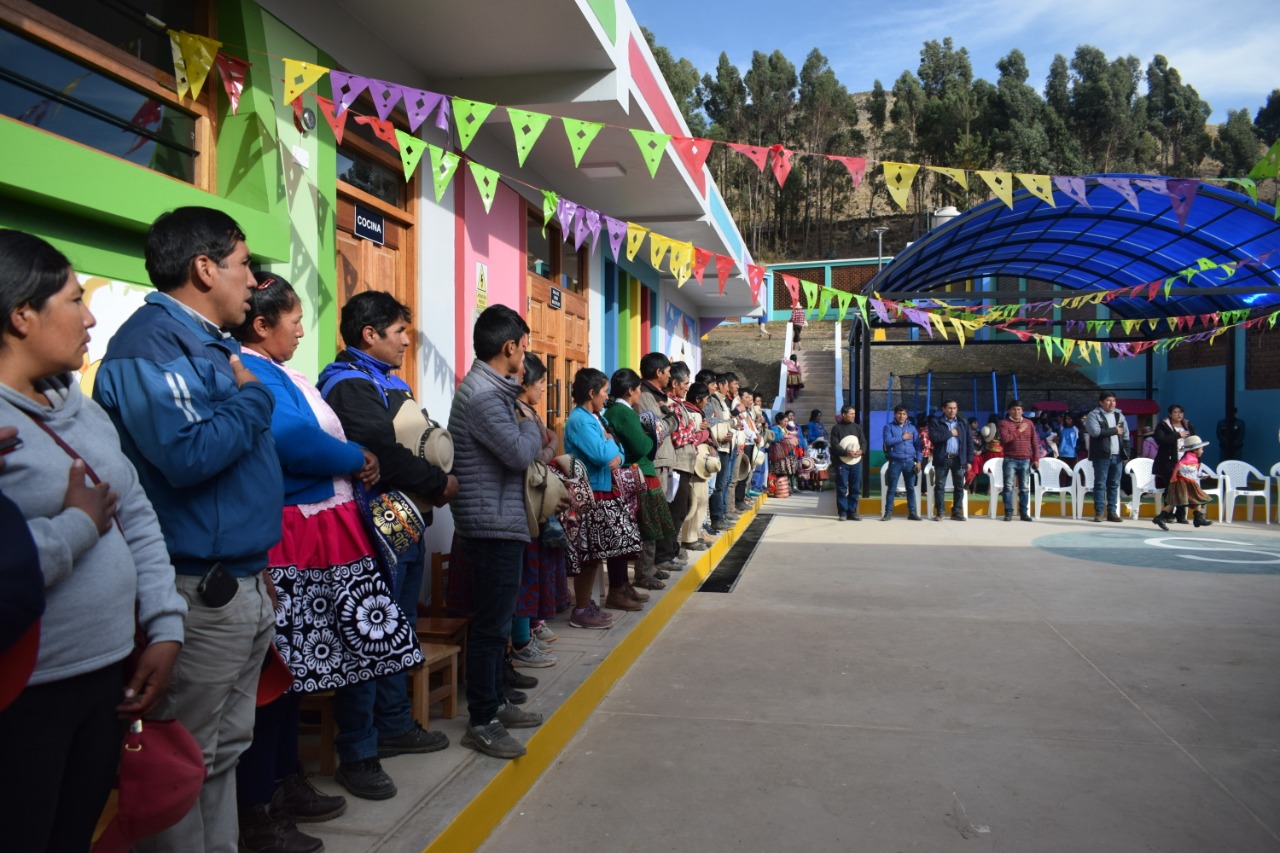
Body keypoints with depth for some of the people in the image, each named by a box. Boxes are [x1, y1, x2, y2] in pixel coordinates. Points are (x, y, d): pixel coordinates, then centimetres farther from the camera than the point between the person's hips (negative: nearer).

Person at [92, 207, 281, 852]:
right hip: (199, 593, -9)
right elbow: (188, 455, -27)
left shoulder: (208, 342, 15)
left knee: (224, 751, 19)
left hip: (241, 582, 9)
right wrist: (252, 397, -11)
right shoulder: (151, 342, -14)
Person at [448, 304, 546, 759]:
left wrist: (532, 434, 2)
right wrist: (533, 422, -4)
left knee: (498, 620, 19)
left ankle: (494, 702, 32)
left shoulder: (491, 389, 15)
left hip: (501, 523, 11)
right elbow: (520, 453, -22)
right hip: (493, 526, -11)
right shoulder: (482, 394, -18)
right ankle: (481, 722, 7)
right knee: (491, 625, -3)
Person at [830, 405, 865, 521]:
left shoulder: (857, 428, 14)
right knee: (842, 488, -2)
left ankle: (852, 512, 11)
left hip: (856, 462, 4)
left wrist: (861, 450, -13)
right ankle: (842, 512, 3)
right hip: (842, 462, -4)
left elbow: (863, 442, 9)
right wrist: (846, 452, -22)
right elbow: (835, 445, -9)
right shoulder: (837, 428, -1)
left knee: (855, 488, 4)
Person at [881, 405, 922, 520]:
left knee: (911, 488, 6)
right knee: (891, 488, 0)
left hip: (910, 462, 3)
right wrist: (902, 438, -9)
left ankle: (912, 512, 13)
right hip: (895, 462, -3)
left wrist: (918, 461, 1)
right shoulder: (889, 427, 2)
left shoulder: (912, 428, 12)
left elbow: (917, 445, 9)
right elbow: (887, 441, -14)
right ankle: (888, 513, 4)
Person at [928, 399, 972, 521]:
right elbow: (933, 437, -14)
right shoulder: (936, 421, 2)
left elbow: (969, 442, 8)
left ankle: (956, 512, 12)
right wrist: (950, 433, -9)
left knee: (959, 487, 5)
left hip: (958, 459, 3)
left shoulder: (963, 423, 11)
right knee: (940, 486, 0)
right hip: (942, 459, -3)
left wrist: (969, 460, 1)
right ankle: (939, 513, 5)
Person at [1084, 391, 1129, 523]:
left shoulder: (1119, 416, 15)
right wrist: (1114, 430, -9)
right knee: (1100, 484, -4)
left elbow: (1126, 436, 16)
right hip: (1102, 456, -5)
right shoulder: (1093, 415, -2)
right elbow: (1095, 431, -18)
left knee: (1114, 485, 6)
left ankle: (1112, 512, 11)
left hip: (1117, 456, 5)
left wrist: (1126, 454, 8)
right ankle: (1099, 513, -1)